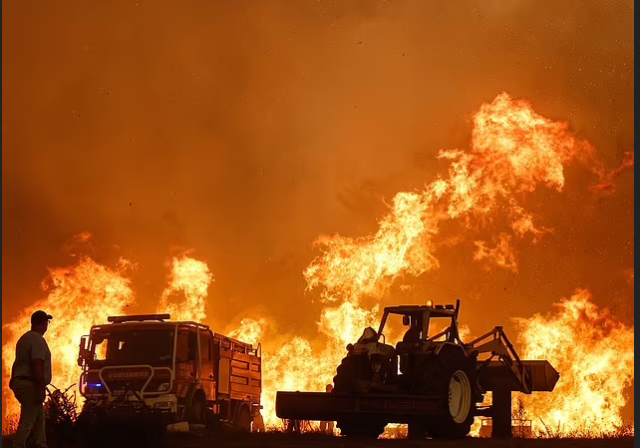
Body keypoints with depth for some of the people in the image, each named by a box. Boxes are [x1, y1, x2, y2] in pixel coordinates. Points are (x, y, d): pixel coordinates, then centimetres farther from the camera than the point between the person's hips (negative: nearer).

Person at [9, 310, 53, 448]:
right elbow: (37, 366, -22)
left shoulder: (24, 338, 16)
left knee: (38, 418, 15)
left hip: (20, 382, 10)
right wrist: (41, 389, -22)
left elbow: (18, 362, 20)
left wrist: (13, 380, 23)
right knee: (27, 421, -9)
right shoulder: (38, 340, -14)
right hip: (30, 385, -10)